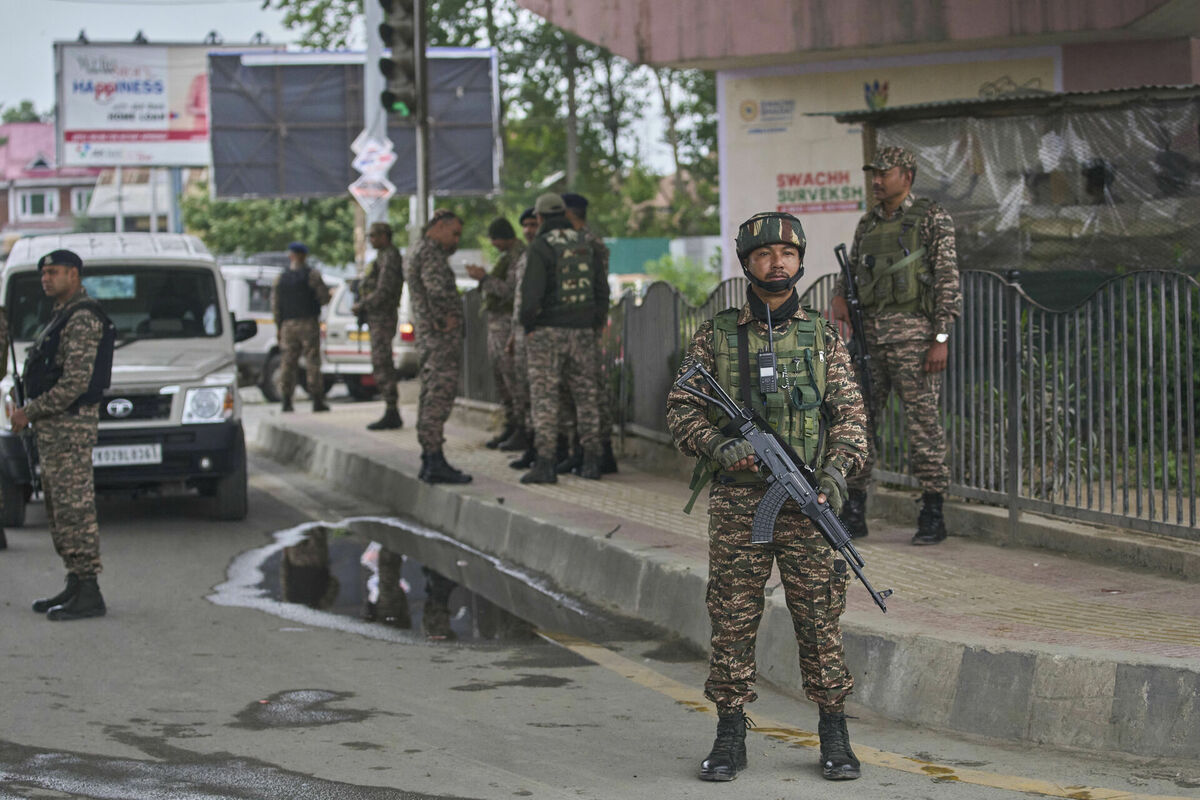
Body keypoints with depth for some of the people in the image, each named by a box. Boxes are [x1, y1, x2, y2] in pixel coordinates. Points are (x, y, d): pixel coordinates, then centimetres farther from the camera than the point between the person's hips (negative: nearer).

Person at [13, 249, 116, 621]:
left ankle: (88, 595, -9)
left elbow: (76, 382, -23)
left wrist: (30, 412, -16)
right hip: (54, 427, 11)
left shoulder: (82, 318, -15)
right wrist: (30, 412, 11)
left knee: (74, 509, -10)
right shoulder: (63, 315, 18)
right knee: (59, 510, 12)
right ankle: (75, 586, 17)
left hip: (71, 424, -11)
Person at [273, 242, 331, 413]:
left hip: (288, 325, 3)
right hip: (308, 323, -3)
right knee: (312, 361, -3)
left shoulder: (280, 279, 8)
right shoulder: (311, 275, -4)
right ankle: (317, 400, -6)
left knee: (288, 362, 5)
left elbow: (275, 307, 8)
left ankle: (286, 401, 0)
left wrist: (279, 329, 13)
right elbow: (324, 297, -6)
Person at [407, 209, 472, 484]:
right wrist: (444, 320, -14)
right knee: (439, 396, -11)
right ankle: (435, 462, -14)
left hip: (428, 337, 11)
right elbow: (437, 291, -27)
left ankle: (428, 461, 17)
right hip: (442, 338, -11)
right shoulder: (430, 252, -13)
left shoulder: (420, 251, 21)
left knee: (430, 397, 12)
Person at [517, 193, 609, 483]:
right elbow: (601, 289, 11)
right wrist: (595, 323, 18)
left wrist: (527, 325, -3)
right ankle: (591, 461, 11)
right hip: (582, 331, 5)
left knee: (545, 396, -4)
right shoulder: (584, 245, 8)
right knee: (585, 395, 11)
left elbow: (531, 293, -16)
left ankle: (545, 462, -10)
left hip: (548, 331, -5)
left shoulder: (540, 248, -9)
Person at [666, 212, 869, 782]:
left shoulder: (823, 337, 9)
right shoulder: (716, 336, 6)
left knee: (820, 617, 0)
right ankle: (731, 736, 10)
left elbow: (849, 412, 6)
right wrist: (719, 445, -13)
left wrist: (837, 469, -10)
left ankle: (834, 735, 9)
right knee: (733, 618, 1)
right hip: (737, 502, 0)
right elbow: (681, 408, 5)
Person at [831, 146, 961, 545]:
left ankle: (933, 516, 5)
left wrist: (941, 339, -14)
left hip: (913, 334, -6)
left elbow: (948, 281, -7)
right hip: (869, 335, 6)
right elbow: (851, 274, 21)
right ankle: (853, 515, 10)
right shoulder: (868, 224, 15)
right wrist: (840, 298, -2)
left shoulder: (933, 218, -3)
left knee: (923, 422, -3)